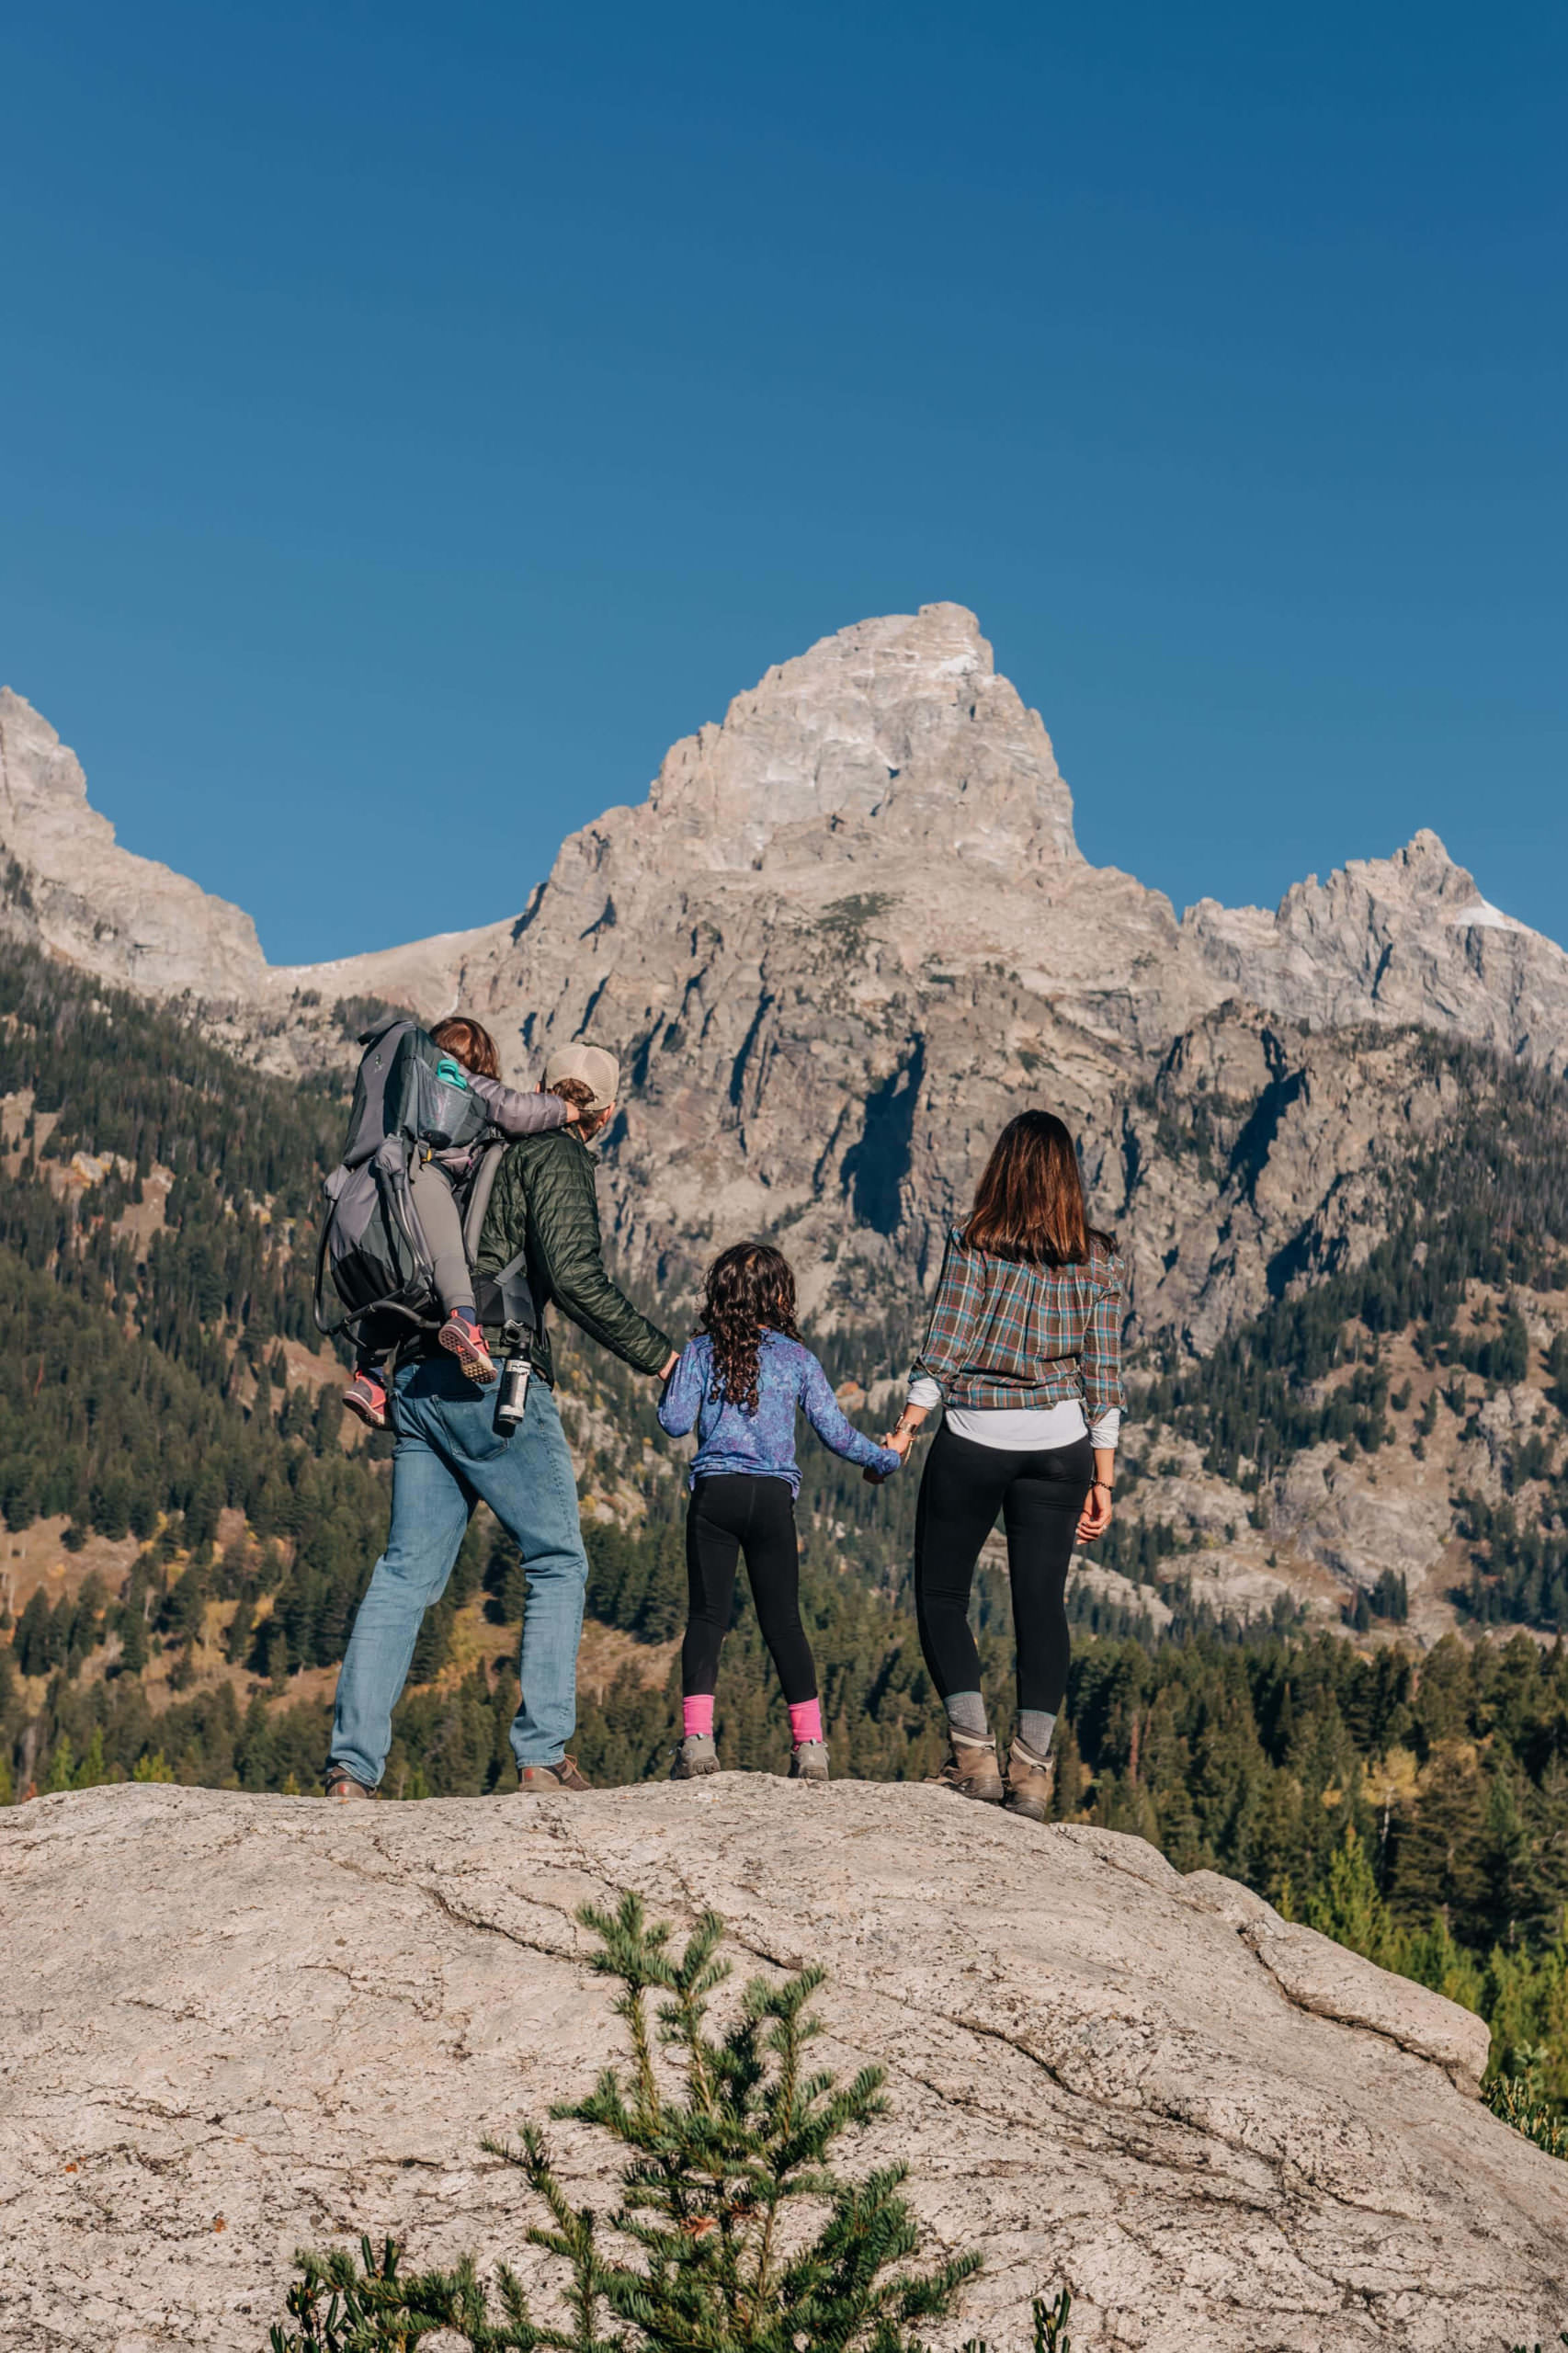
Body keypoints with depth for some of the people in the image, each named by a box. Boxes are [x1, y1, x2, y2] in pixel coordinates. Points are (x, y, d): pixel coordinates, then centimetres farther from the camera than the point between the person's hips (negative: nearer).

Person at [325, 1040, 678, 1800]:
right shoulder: (556, 1155, -3)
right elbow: (575, 1278, -15)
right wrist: (654, 1354, -4)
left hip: (418, 1379, 7)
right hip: (491, 1380, -7)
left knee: (406, 1573, 7)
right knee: (557, 1564, 5)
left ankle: (352, 1765, 2)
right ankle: (542, 1755, 0)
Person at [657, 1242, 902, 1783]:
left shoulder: (700, 1352, 1)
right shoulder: (798, 1359, 4)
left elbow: (675, 1422, -5)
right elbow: (835, 1432, 3)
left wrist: (669, 1382, 15)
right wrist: (884, 1459, 19)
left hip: (715, 1494, -1)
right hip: (773, 1496, 1)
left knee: (706, 1616, 3)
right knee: (783, 1620, 9)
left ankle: (697, 1738, -8)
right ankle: (809, 1744, 9)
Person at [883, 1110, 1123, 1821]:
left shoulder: (973, 1244, -5)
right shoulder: (1097, 1260, 3)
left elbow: (944, 1348, -10)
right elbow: (1104, 1376, 4)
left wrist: (904, 1429, -5)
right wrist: (1102, 1480, 8)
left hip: (972, 1442, -3)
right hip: (1059, 1446, 3)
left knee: (941, 1596, 10)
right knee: (1041, 1602, 6)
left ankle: (973, 1753, 2)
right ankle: (1032, 1771, 4)